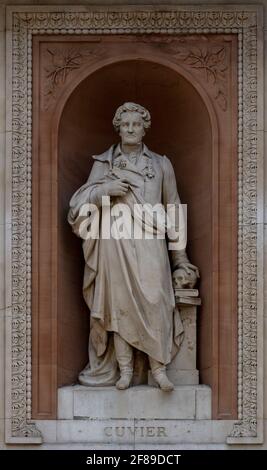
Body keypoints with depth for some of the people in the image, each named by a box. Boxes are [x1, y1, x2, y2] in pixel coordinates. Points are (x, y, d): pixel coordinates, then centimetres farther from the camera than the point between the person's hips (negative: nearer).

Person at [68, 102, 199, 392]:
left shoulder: (161, 164, 12)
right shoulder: (103, 162, 11)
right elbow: (83, 204, 10)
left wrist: (179, 257, 11)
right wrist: (104, 189, -11)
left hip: (149, 243, 0)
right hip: (114, 243, 0)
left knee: (155, 301, -11)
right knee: (119, 304, -1)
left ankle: (159, 367, -4)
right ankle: (124, 370, 6)